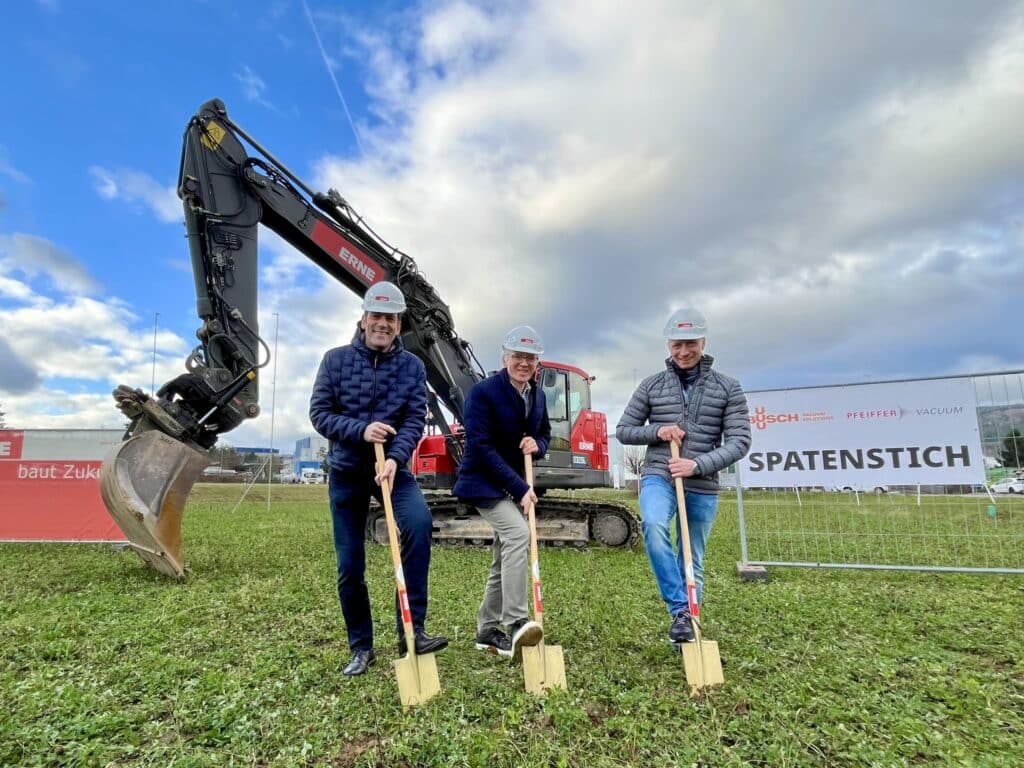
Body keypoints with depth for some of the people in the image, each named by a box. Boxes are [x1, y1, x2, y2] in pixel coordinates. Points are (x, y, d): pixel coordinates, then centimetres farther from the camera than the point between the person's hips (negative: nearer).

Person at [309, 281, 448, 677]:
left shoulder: (413, 366, -3)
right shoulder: (336, 359, -3)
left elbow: (415, 420, -10)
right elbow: (319, 413, -6)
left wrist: (394, 458, -27)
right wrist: (360, 430, -22)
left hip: (392, 467, 0)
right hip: (346, 471, 1)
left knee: (419, 521, -29)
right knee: (349, 565, 6)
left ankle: (410, 630, -18)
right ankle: (361, 647, 25)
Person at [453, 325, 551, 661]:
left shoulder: (538, 396, 4)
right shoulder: (483, 391, -17)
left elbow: (545, 434, 16)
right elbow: (481, 447, -21)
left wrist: (537, 444, -11)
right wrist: (520, 488, -23)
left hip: (516, 484, 8)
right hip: (485, 483, -7)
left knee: (504, 558, 11)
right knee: (518, 533, -28)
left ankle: (487, 631, 24)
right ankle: (516, 623, -23)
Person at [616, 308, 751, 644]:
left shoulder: (728, 387, 1)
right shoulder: (652, 385, 4)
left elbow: (739, 442, -5)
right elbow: (624, 431, 9)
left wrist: (698, 465, -19)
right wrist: (657, 431, -11)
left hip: (703, 486, 1)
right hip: (658, 476, 0)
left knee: (693, 563, 10)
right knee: (653, 524, -31)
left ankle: (687, 623, 29)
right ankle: (680, 611, -19)